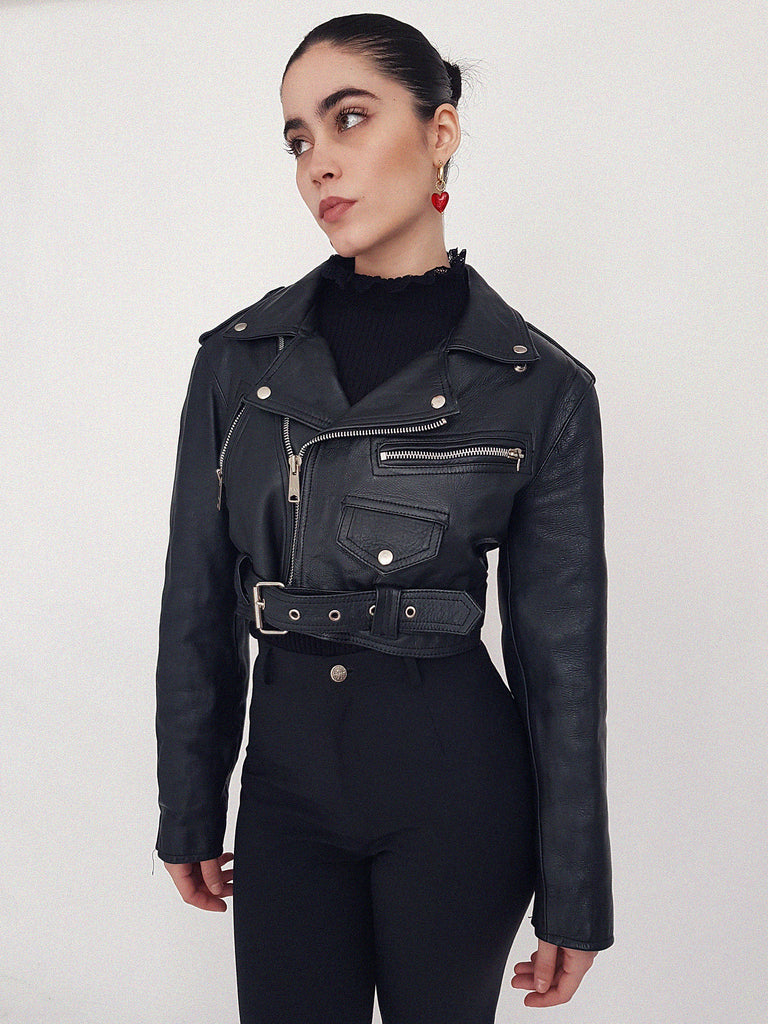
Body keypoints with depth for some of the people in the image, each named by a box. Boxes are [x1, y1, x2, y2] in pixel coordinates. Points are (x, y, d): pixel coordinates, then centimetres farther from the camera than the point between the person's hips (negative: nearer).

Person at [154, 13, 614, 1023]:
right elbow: (199, 608, 5)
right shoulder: (240, 359, -1)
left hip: (460, 785, -2)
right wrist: (189, 815, 7)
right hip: (288, 770, 2)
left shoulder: (541, 386, -7)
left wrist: (574, 898, -2)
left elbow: (559, 651, -4)